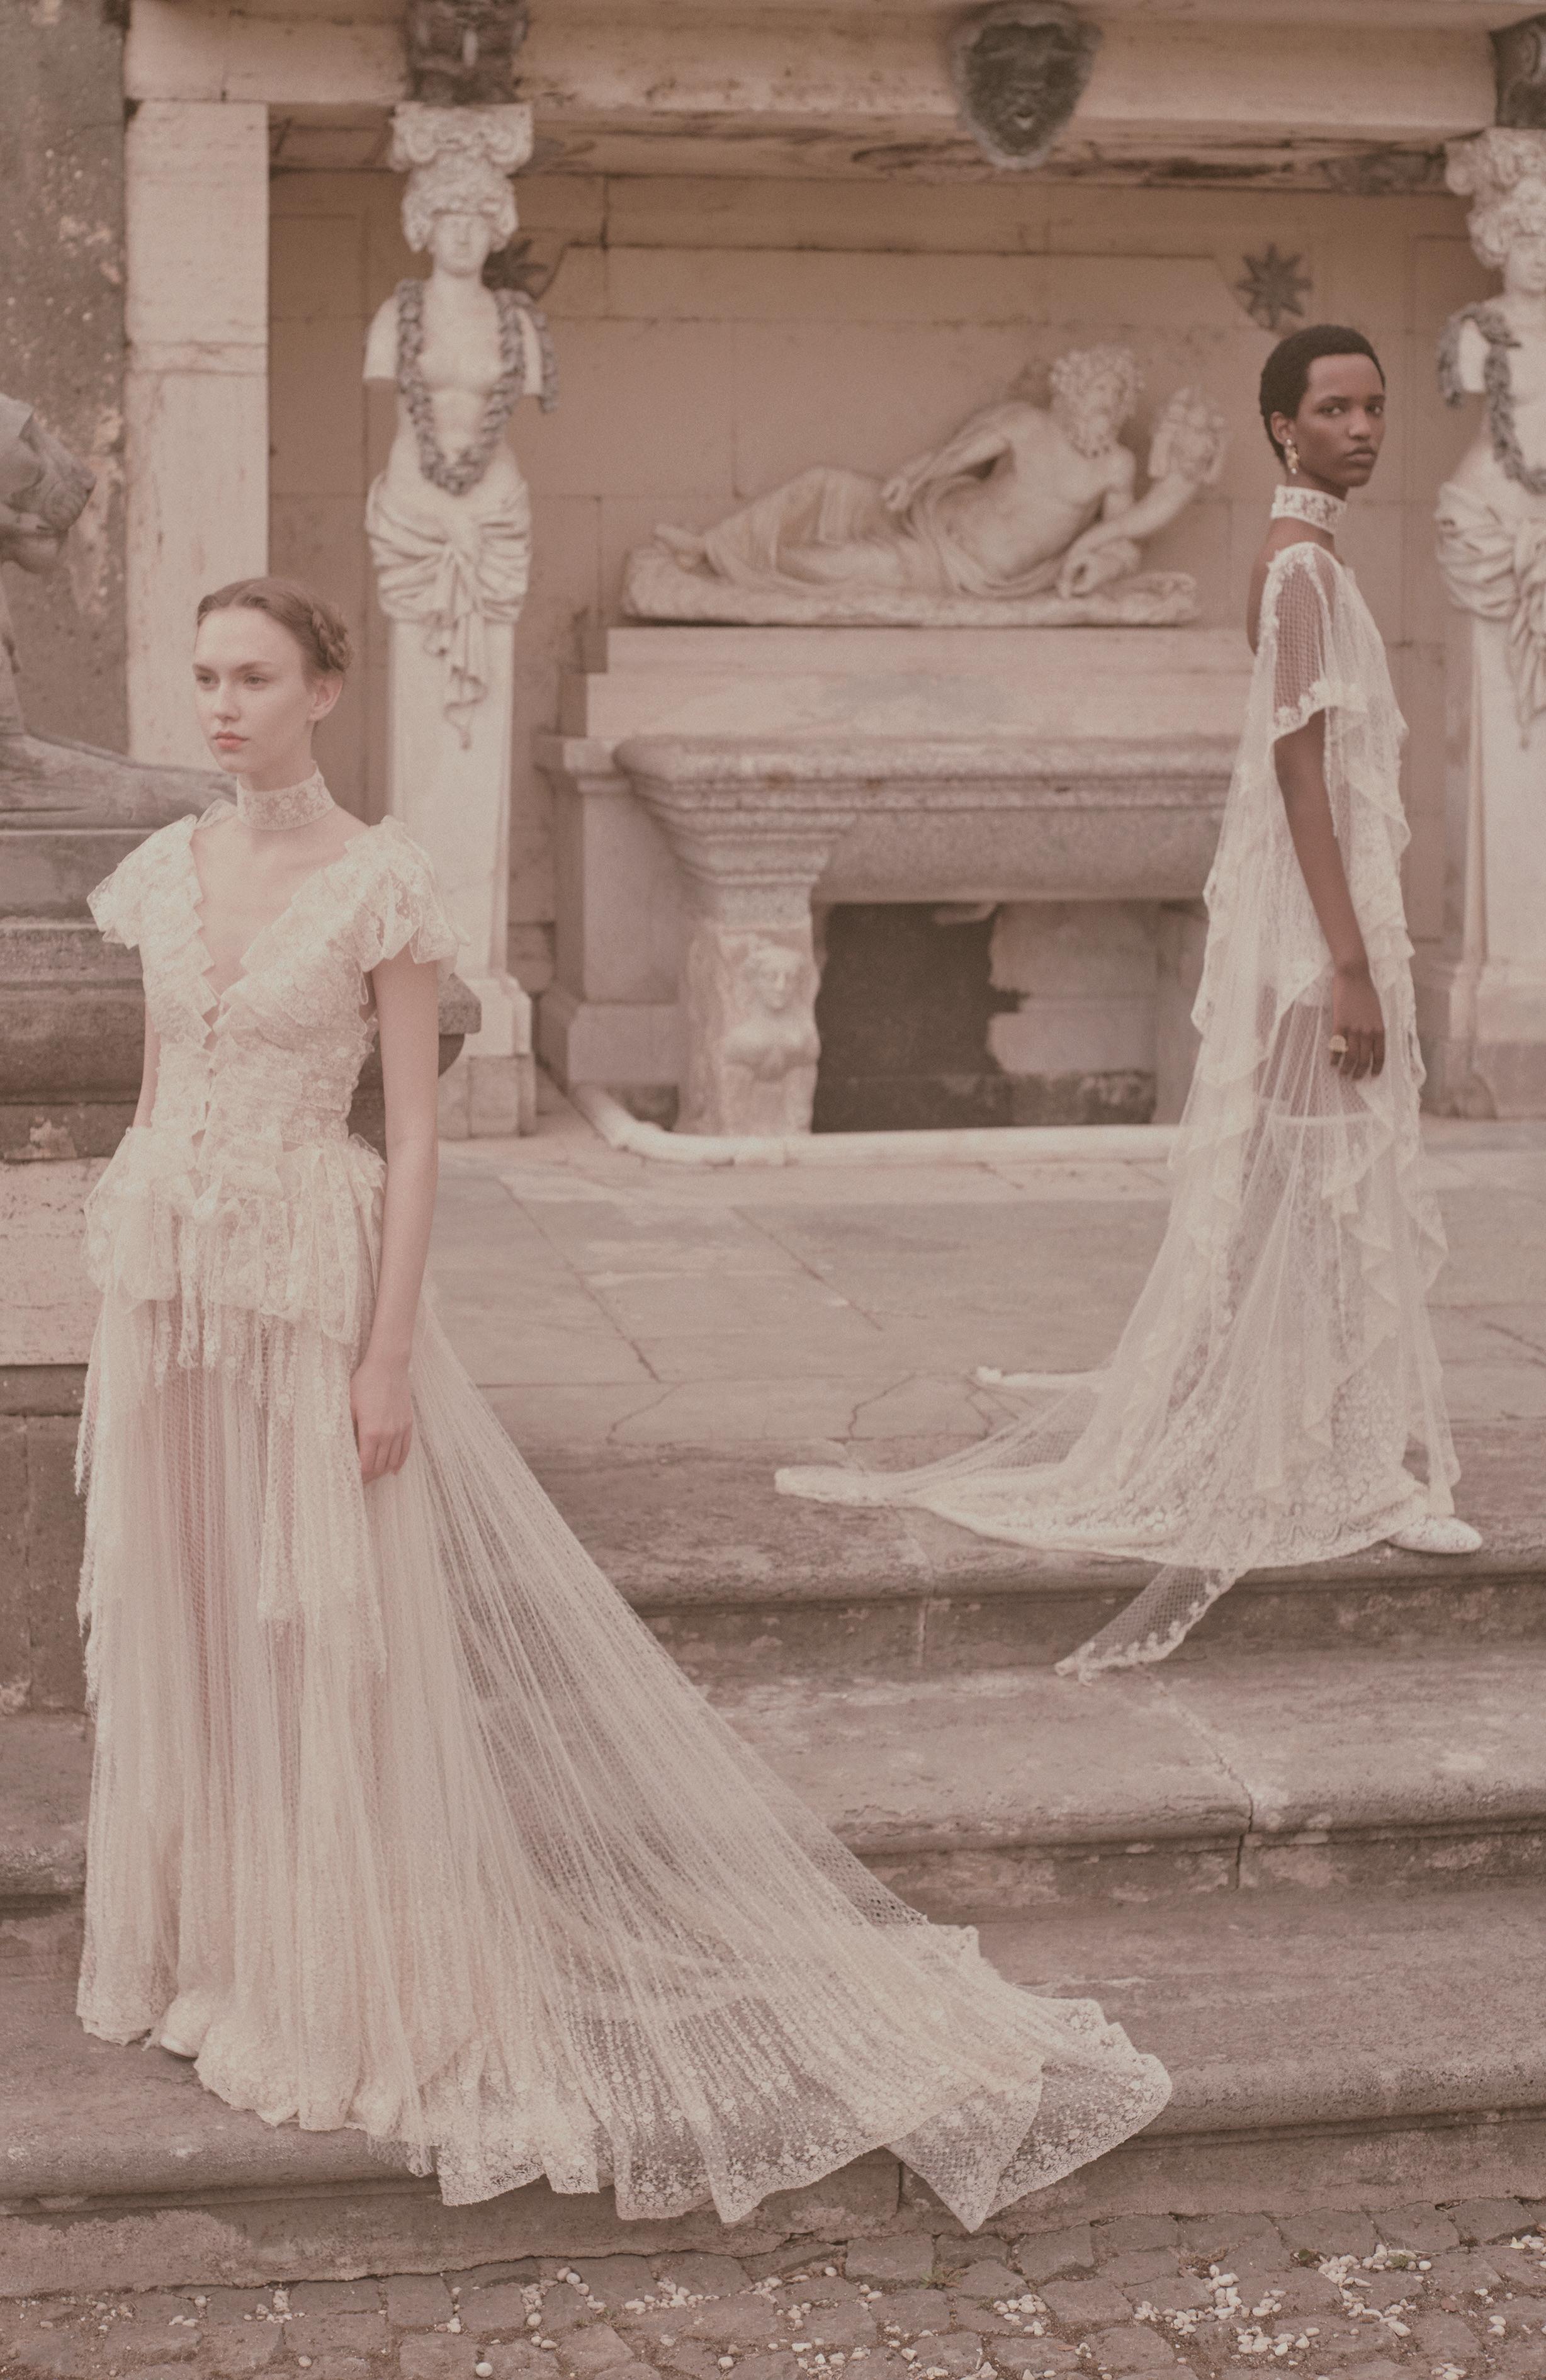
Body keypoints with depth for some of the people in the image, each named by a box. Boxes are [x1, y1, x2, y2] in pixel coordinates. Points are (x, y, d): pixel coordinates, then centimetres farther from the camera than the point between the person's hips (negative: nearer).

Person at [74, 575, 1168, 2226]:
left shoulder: (378, 884, -9)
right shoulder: (166, 870, 7)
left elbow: (413, 1131, -10)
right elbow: (154, 1091, 14)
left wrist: (390, 1348, -15)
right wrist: (115, 1304, 12)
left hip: (308, 1281, -6)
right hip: (165, 1274, 6)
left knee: (331, 1639, 0)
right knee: (176, 1624, 12)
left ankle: (347, 1983, 14)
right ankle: (204, 1951, 28)